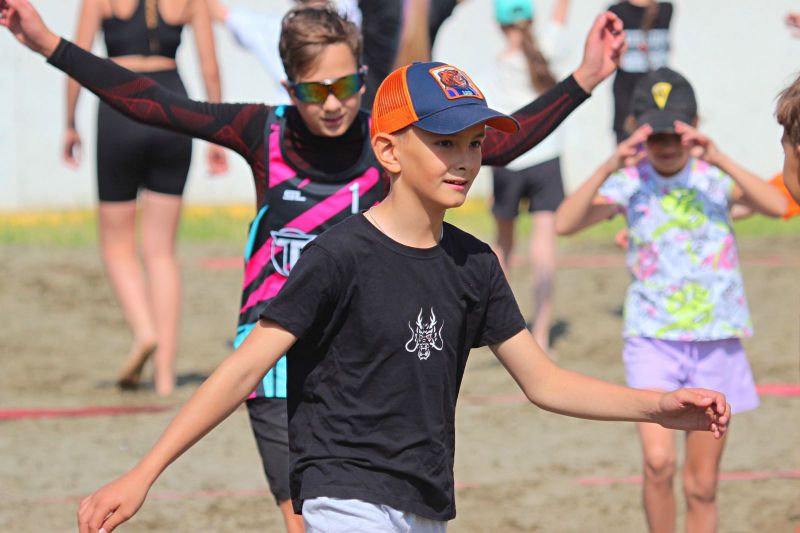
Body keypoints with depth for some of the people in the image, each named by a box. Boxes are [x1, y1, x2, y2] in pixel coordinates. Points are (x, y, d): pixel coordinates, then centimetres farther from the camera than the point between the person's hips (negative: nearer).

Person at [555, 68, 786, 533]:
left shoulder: (714, 176, -3)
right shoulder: (629, 184, -4)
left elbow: (777, 205, -20)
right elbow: (566, 223, -17)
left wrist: (720, 161, -29)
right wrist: (608, 168, -28)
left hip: (716, 342, 1)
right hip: (652, 338, -1)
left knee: (703, 484, 7)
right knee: (659, 461, -19)